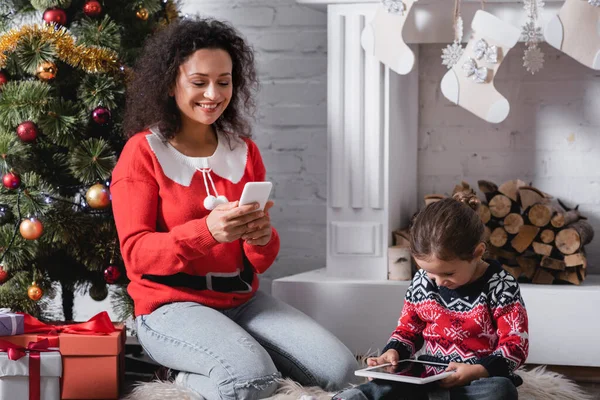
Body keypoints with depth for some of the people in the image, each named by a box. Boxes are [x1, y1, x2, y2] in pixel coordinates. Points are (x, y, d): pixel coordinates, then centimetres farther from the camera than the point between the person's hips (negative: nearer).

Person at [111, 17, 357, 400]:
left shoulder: (245, 152, 9)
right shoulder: (143, 152, -5)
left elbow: (259, 261, 10)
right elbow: (135, 253, -13)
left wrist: (262, 237, -16)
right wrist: (206, 231, -30)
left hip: (242, 300, 5)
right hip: (171, 305, -5)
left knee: (338, 369, -13)